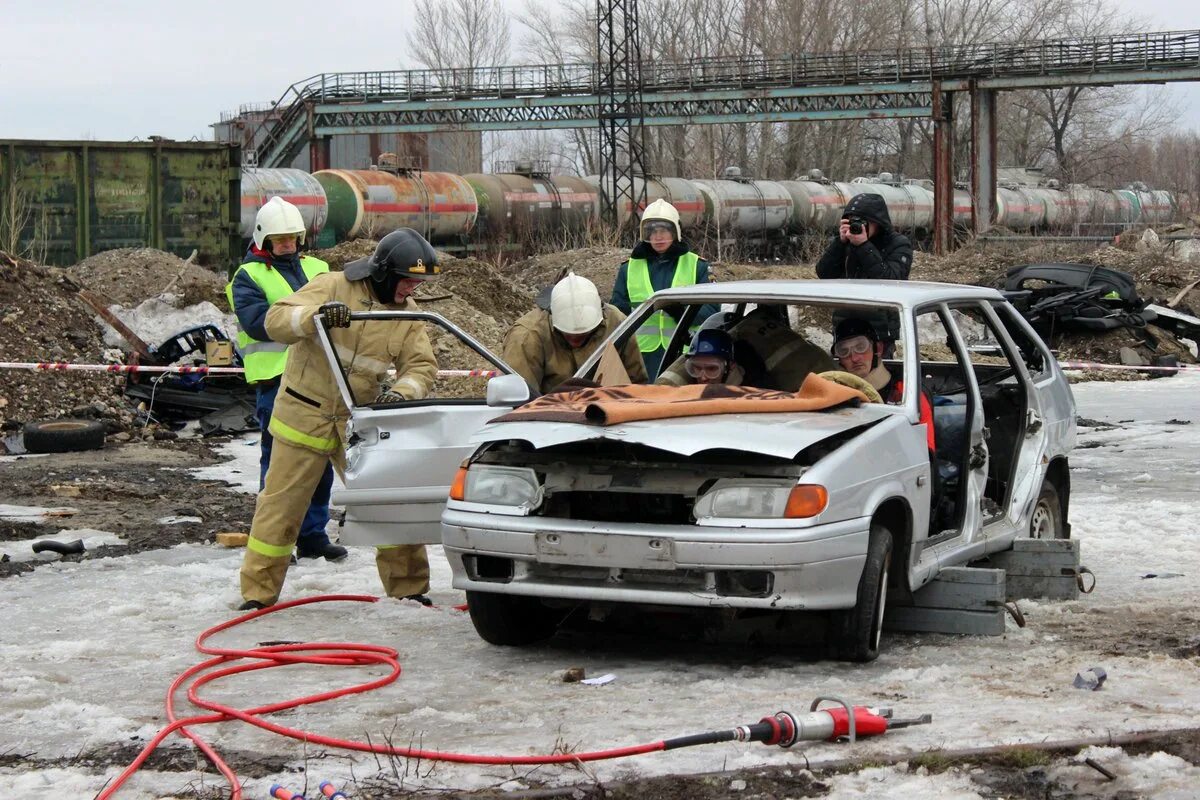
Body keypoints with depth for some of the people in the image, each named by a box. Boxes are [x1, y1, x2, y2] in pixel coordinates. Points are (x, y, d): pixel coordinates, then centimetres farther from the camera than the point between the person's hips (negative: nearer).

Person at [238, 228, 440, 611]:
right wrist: (314, 317, -38)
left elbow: (422, 365, -3)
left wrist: (401, 392, -25)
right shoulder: (332, 287, -11)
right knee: (280, 507, 1)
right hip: (304, 415, -4)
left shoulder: (407, 314, 3)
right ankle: (258, 593, 11)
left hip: (359, 423, 4)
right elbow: (276, 321, -18)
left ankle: (408, 587, 18)